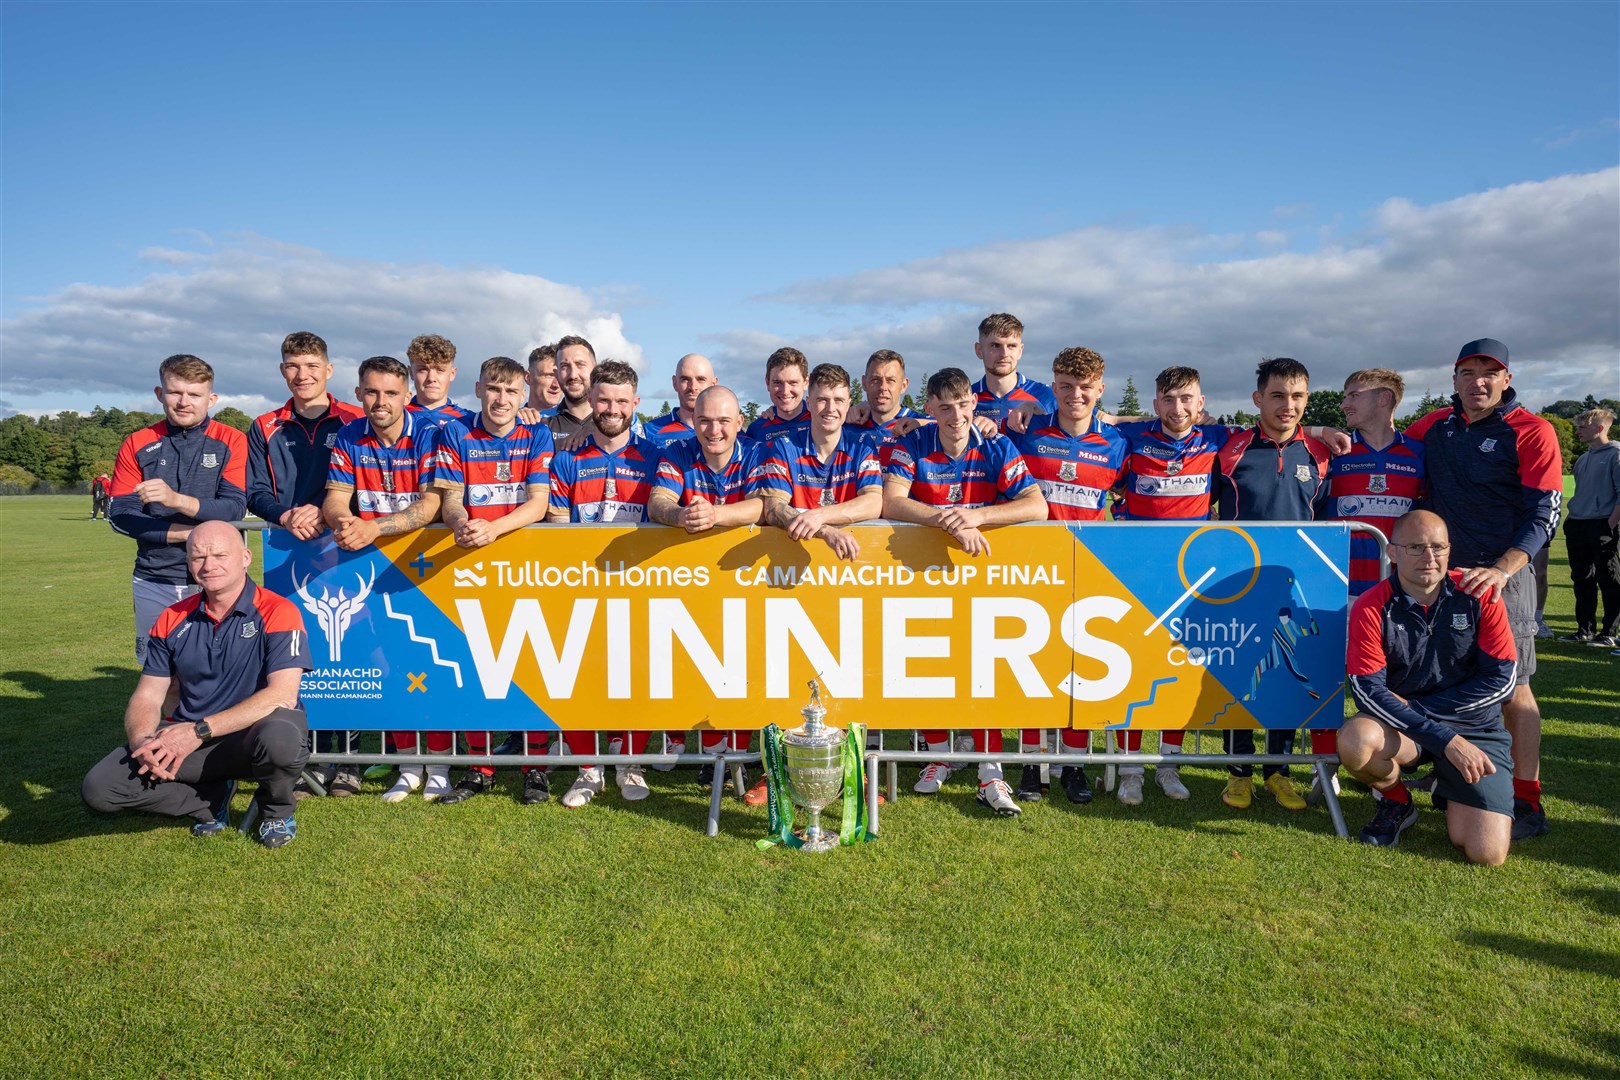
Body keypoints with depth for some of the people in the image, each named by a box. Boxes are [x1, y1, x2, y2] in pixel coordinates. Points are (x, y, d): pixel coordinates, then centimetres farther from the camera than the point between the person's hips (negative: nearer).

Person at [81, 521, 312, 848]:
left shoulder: (277, 612, -12)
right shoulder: (173, 620, 6)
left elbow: (283, 695, -21)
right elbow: (147, 696, 6)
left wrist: (200, 730, -23)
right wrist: (142, 742, -17)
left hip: (253, 733, -4)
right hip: (186, 738, 5)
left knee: (280, 736, -39)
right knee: (98, 787, -14)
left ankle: (277, 812, -3)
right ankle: (211, 800, 9)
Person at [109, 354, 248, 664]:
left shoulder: (231, 442, -1)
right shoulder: (137, 445, 6)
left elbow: (234, 510, -13)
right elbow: (120, 515, -1)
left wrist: (177, 500, -30)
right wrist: (188, 533, -13)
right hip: (153, 582, 3)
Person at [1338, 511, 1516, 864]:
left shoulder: (1479, 595, -8)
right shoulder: (1371, 608, -12)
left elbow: (1501, 680, -8)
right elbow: (1369, 691, -18)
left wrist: (1418, 706, -14)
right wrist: (1447, 740, -26)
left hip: (1476, 729, 1)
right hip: (1400, 728, 0)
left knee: (1487, 853, -15)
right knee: (1355, 741, -36)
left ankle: (1449, 791, 22)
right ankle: (1396, 803, 0)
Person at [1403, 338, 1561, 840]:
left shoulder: (1532, 432, -5)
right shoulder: (1434, 426, 9)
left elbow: (1543, 514, -10)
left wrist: (1500, 571, -23)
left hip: (1502, 573, -4)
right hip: (1441, 572, 5)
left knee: (1511, 687, -3)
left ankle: (1527, 803, 2)